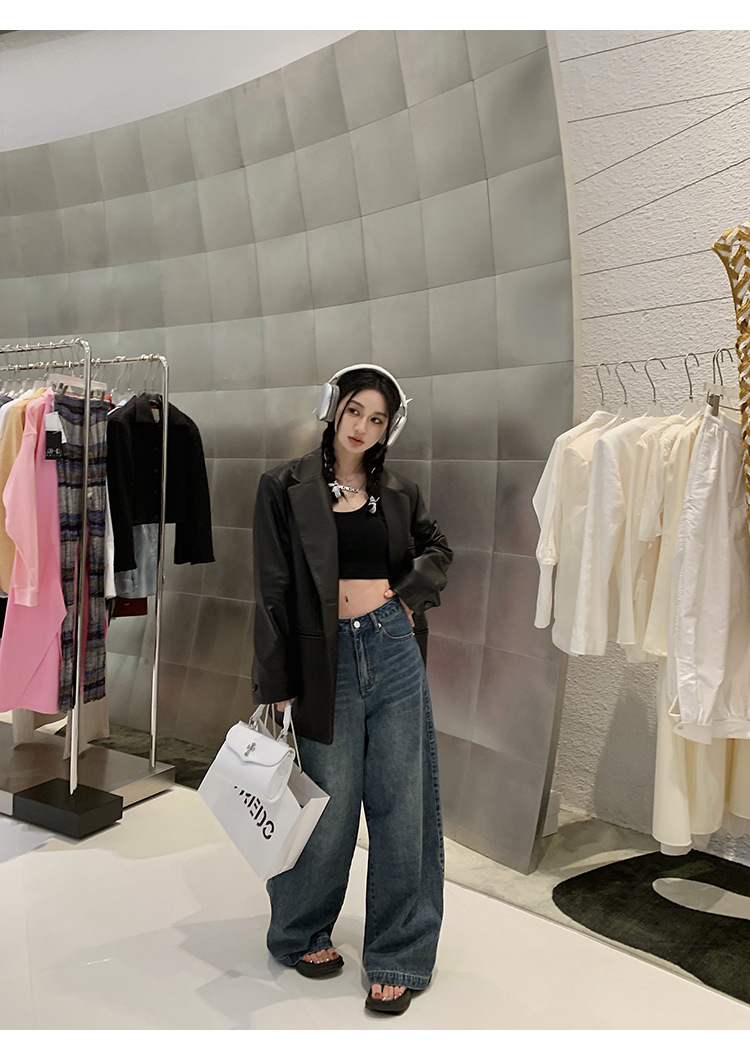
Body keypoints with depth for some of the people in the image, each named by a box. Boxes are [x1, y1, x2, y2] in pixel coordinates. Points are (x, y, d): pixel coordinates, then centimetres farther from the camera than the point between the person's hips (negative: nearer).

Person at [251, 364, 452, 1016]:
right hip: (326, 659, -2)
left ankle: (399, 956, 23)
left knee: (402, 803, 6)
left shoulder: (398, 494, 8)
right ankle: (303, 932, 34)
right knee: (330, 805, 7)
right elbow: (274, 591, -2)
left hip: (395, 651, 3)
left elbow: (437, 549, 23)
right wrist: (276, 685, -5)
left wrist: (406, 589, 2)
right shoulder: (286, 488, 0)